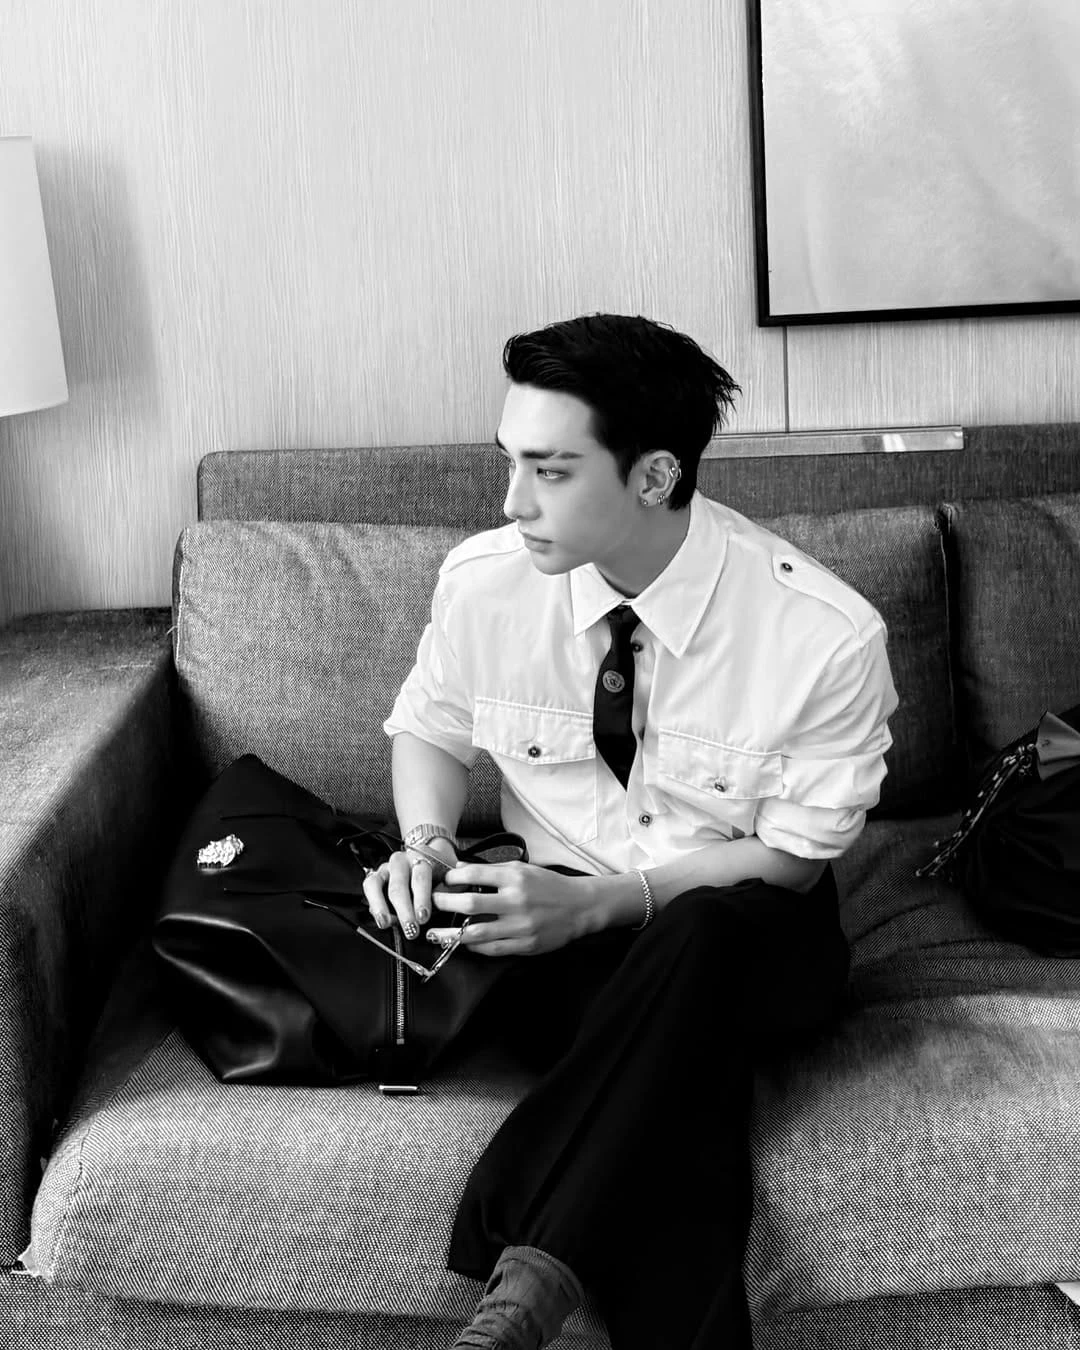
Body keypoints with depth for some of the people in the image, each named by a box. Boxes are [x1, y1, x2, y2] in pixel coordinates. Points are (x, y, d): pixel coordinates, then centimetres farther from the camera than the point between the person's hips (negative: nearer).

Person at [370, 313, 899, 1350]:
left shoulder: (825, 634, -22)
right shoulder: (482, 582, -12)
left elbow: (795, 855, -13)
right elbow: (429, 726, 8)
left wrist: (597, 903, -26)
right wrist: (426, 841, -16)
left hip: (745, 941, -1)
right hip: (556, 916, 2)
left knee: (698, 933, -39)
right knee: (687, 1074, -32)